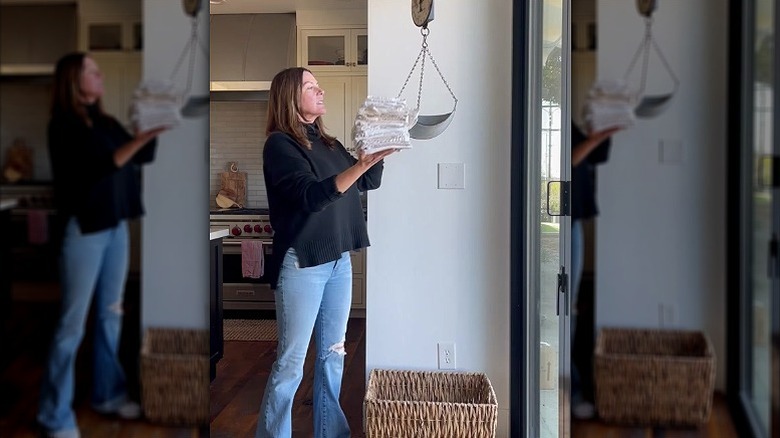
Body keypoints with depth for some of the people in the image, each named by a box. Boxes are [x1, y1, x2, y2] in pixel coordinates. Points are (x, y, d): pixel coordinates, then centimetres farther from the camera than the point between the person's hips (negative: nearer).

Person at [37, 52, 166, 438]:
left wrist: (154, 128, 1)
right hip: (84, 229, -8)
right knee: (73, 323, -3)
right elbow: (101, 165, -22)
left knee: (110, 314, 15)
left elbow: (143, 157, 15)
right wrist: (143, 135, -28)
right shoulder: (64, 124, -11)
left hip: (116, 225, 8)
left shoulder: (105, 122, 12)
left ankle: (107, 393, 28)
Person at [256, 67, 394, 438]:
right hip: (301, 264, -7)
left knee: (333, 354, 13)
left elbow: (369, 182, 15)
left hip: (339, 260, 7)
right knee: (291, 362, -2)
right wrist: (360, 164, -33)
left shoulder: (328, 143, 12)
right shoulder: (280, 144, -10)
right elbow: (311, 195, -23)